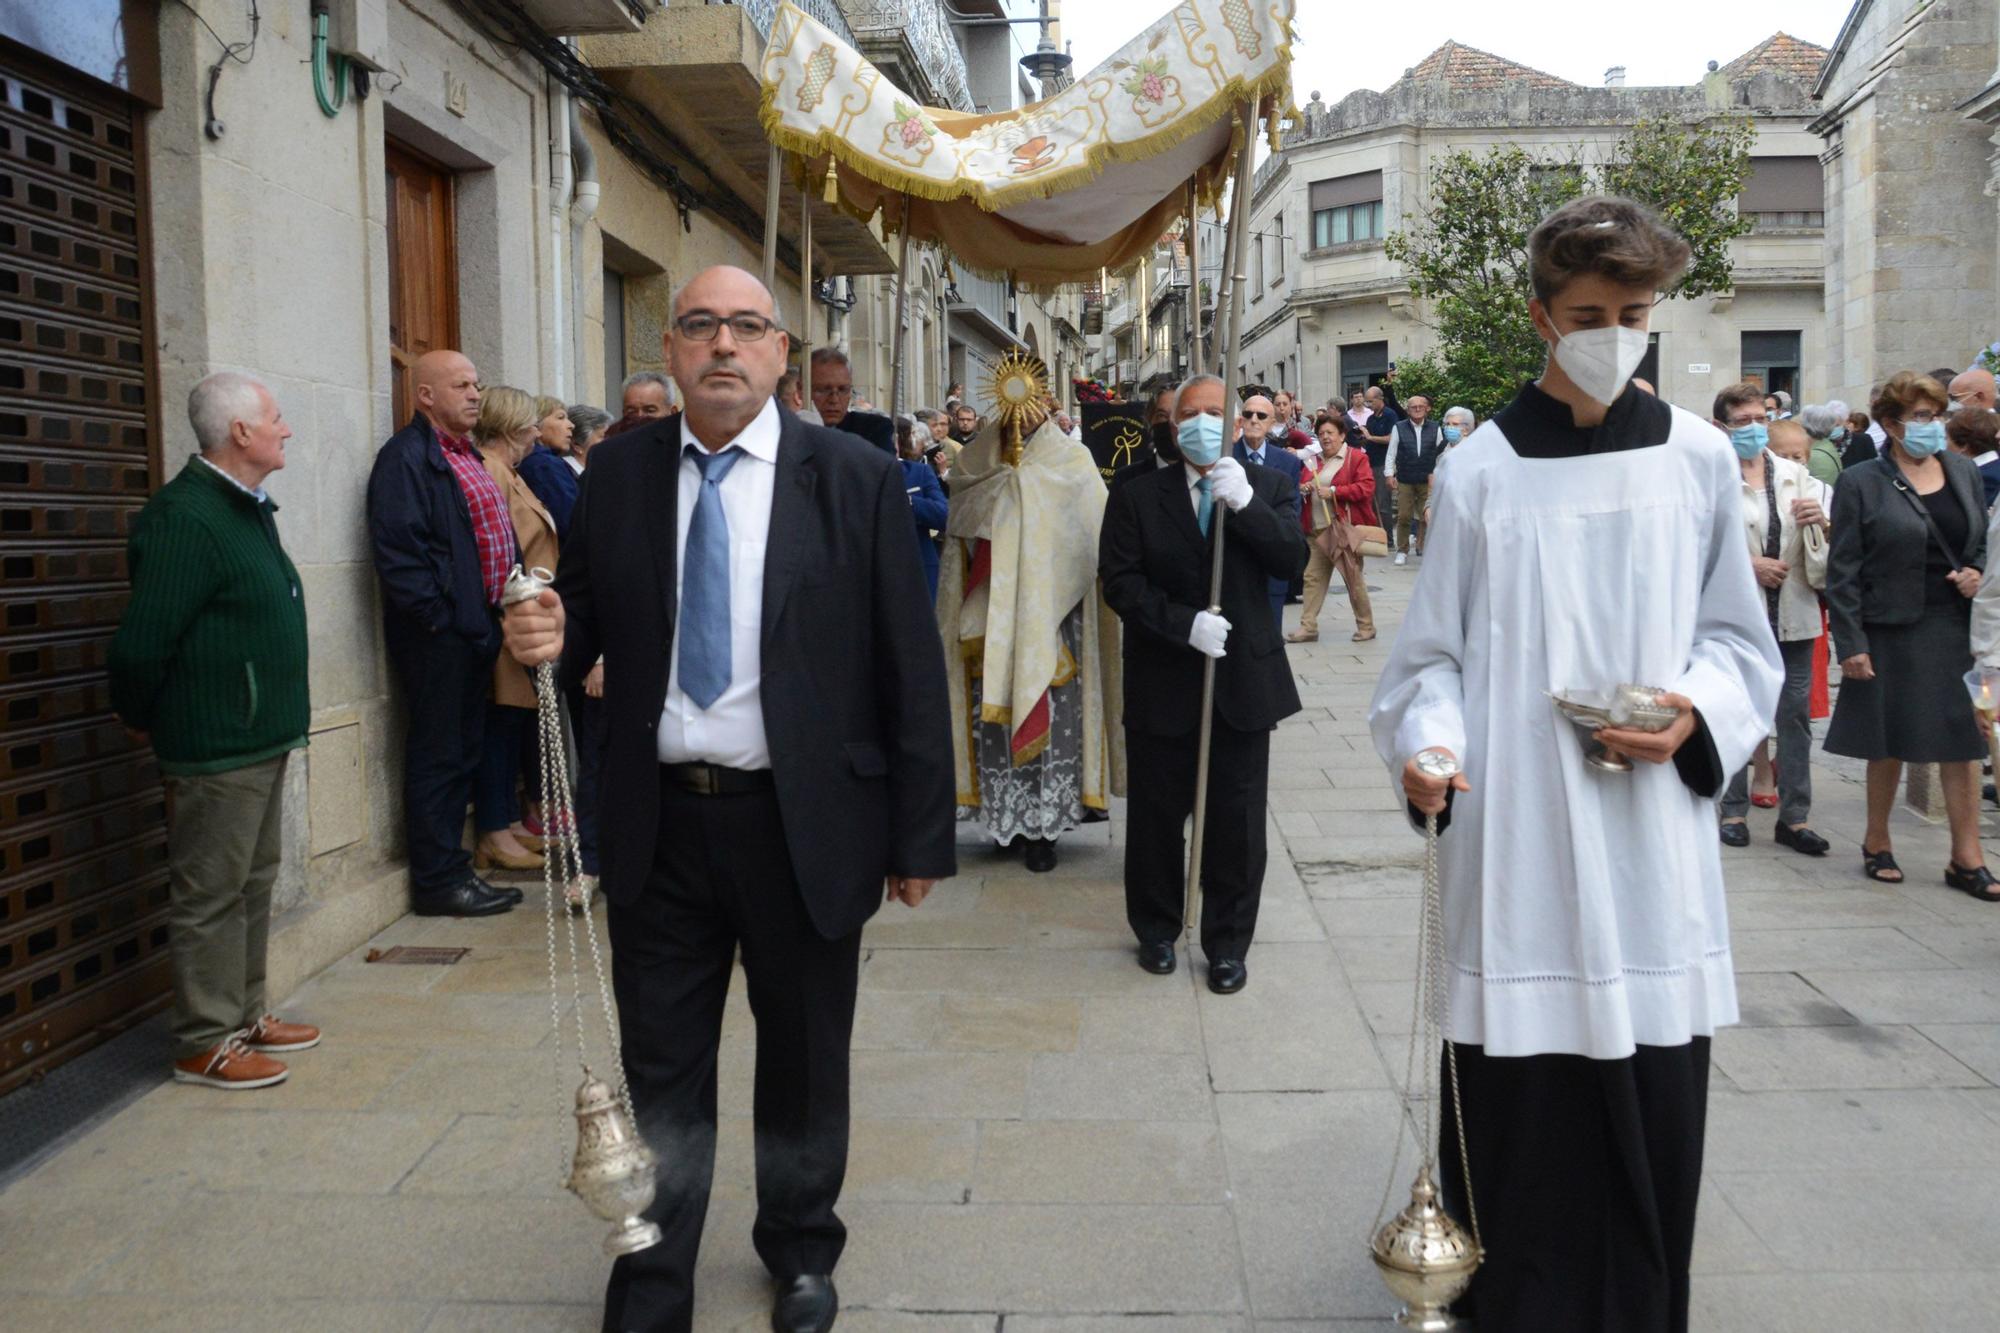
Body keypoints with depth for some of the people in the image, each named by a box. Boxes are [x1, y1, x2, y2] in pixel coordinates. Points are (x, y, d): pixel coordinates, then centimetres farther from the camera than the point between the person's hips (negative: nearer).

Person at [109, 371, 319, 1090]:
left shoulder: (245, 507, 13)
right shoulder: (185, 518, -19)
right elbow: (143, 639, -20)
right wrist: (139, 719, -6)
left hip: (261, 735, 10)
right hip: (216, 746, -10)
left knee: (253, 882, 18)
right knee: (210, 894, 1)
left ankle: (244, 1014, 31)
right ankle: (204, 1043, 12)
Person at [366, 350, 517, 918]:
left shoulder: (469, 456, 19)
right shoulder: (405, 457, -11)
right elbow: (397, 550, -19)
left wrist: (502, 607, 15)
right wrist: (437, 616, -19)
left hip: (476, 630, 9)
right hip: (438, 634, -9)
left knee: (463, 753, 15)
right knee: (438, 756, -2)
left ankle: (451, 867, 25)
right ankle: (437, 882, 7)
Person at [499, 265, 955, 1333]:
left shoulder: (855, 478, -6)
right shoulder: (617, 471, 3)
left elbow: (909, 668, -6)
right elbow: (588, 618, 11)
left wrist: (919, 838, -7)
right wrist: (548, 636, -14)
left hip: (804, 824, -1)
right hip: (656, 820, 2)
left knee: (803, 1062, 17)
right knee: (660, 1072, 11)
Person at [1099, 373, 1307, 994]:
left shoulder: (1268, 487, 4)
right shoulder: (1136, 495, 0)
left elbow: (1292, 559, -11)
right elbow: (1120, 583, -7)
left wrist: (1246, 501, -24)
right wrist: (1185, 624, -18)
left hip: (1243, 680, 1)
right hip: (1163, 684, 0)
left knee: (1237, 820, 7)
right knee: (1157, 815, 11)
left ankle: (1228, 943, 22)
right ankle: (1156, 930, 31)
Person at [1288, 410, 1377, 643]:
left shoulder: (1356, 457, -2)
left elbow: (1367, 487, -12)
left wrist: (1334, 491, -19)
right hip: (1319, 529, 6)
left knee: (1353, 579, -1)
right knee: (1313, 577, 2)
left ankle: (1366, 626, 12)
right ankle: (1308, 627, 5)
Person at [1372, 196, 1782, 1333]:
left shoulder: (1700, 460, 6)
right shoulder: (1482, 470, 1)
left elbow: (1739, 639, 12)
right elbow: (1435, 651, 2)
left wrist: (1698, 712, -8)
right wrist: (1427, 743, -16)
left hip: (1653, 832, 2)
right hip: (1517, 834, -2)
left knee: (1656, 1102, 7)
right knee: (1517, 1101, 3)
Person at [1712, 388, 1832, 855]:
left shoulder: (1798, 478, 9)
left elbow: (1824, 559, 10)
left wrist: (1820, 522, -10)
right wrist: (1747, 565, -18)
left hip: (1793, 615, 4)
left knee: (1795, 716, 6)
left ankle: (1795, 816, 13)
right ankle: (1734, 811, 16)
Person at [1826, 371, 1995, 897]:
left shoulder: (1964, 473, 8)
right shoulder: (1860, 484, -5)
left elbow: (1986, 539, 19)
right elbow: (1843, 572, -7)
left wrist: (1977, 572, -3)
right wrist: (1850, 644, -11)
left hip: (1957, 631, 4)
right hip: (1892, 632, -3)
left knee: (1961, 740, 3)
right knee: (1891, 742, 8)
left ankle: (1967, 858, 10)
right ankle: (1877, 844, 25)